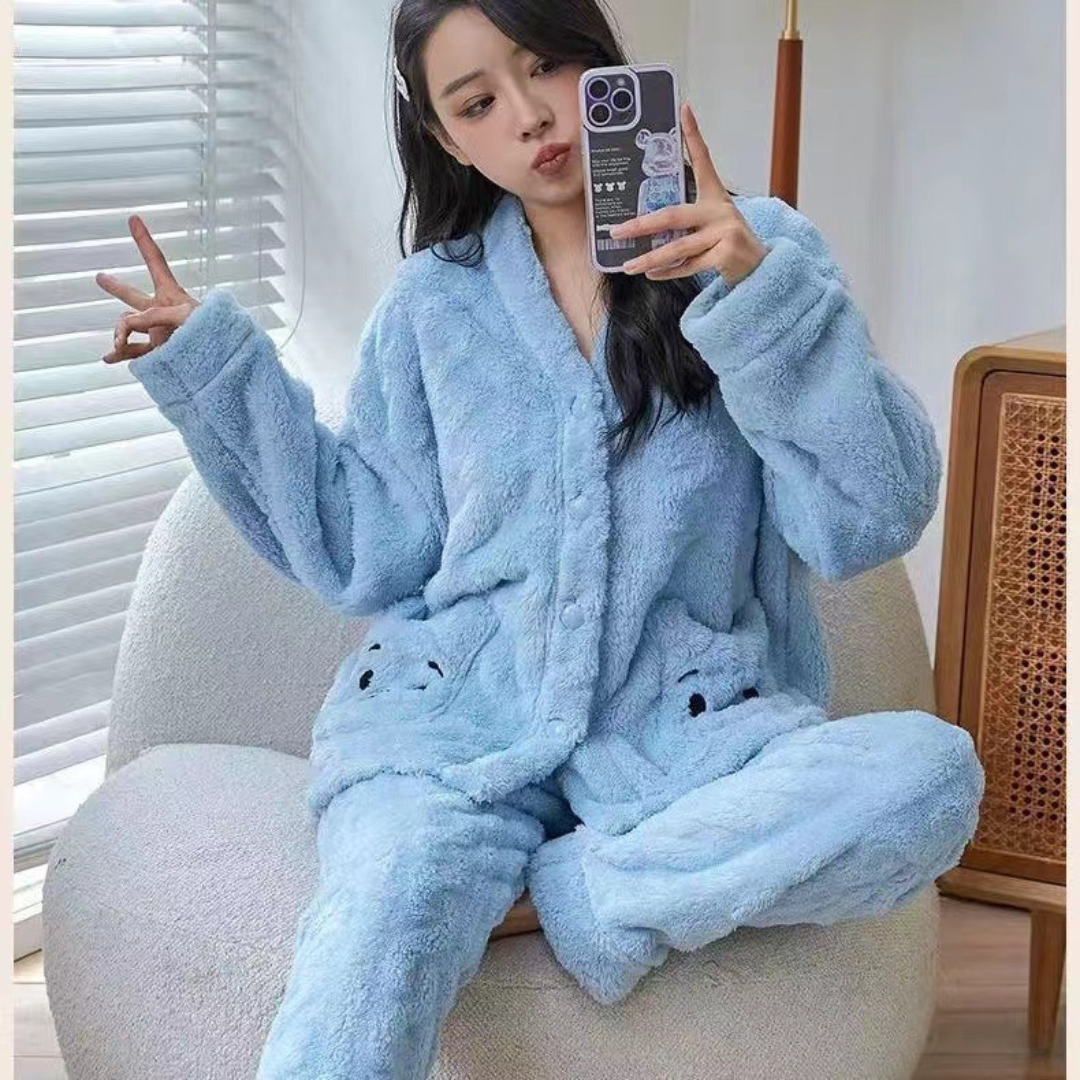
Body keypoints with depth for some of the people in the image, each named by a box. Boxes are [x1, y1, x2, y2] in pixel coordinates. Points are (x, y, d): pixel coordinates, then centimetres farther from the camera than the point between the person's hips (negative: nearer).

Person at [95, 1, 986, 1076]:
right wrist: (214, 370, 6)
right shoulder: (431, 303, 10)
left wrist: (762, 297, -18)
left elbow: (868, 520, -6)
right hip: (454, 718, -2)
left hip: (678, 725, 2)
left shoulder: (754, 251, 3)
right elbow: (371, 552, 10)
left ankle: (573, 888, -17)